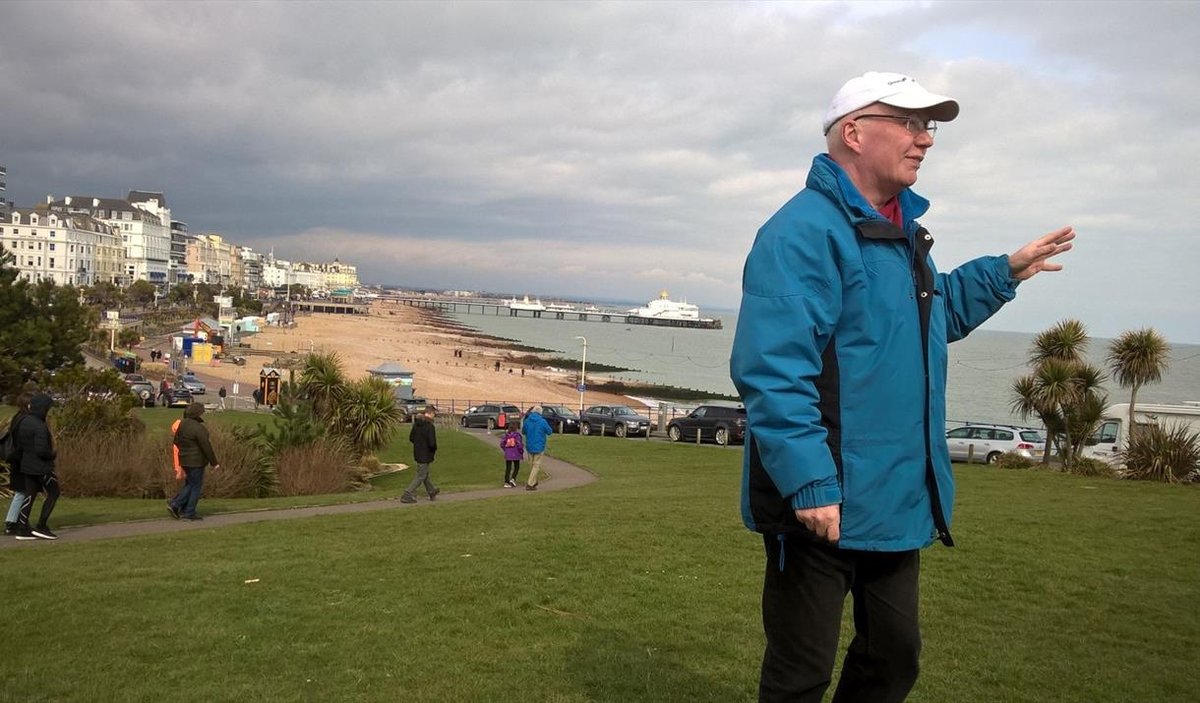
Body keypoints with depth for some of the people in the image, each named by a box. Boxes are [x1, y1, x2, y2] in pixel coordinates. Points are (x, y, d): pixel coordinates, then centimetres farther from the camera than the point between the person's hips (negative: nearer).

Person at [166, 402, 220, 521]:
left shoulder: (183, 423, 4)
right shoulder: (198, 428, -21)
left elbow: (176, 441, 15)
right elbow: (206, 447, -19)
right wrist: (214, 462, -11)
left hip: (184, 459, 8)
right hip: (196, 461, -8)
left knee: (189, 484, 21)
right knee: (196, 486, 4)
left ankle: (174, 504, 12)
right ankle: (189, 513, 8)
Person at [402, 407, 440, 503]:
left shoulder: (416, 424, 2)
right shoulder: (429, 426, -23)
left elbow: (411, 438, 11)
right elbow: (432, 443, -26)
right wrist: (435, 449, -5)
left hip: (417, 453, 9)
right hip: (425, 455, -9)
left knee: (425, 473, 22)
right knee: (420, 476, 1)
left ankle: (432, 491, 39)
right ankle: (407, 495, 0)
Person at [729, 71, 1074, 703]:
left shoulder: (902, 230, 14)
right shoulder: (805, 230, -18)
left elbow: (934, 317, 32)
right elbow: (772, 371, -27)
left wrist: (1005, 272, 24)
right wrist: (810, 484, -31)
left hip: (897, 502, 9)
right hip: (824, 506, -9)